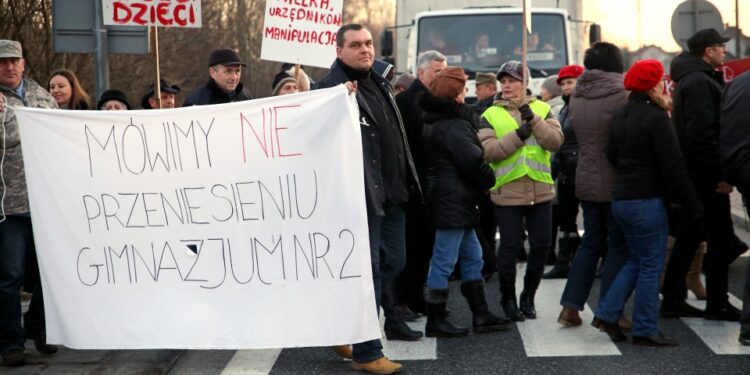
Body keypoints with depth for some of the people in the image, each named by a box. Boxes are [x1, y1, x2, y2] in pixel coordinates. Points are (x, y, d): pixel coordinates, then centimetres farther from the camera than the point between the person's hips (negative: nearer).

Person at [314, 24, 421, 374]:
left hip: (391, 191, 9)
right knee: (366, 270, -3)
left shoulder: (379, 84, 17)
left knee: (392, 263, 14)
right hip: (361, 194, -9)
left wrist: (407, 181, 21)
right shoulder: (330, 87, -10)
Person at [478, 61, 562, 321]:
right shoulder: (491, 115, 3)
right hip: (507, 192, -2)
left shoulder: (542, 109, 7)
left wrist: (533, 120, -17)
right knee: (510, 246, 1)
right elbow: (489, 151, -12)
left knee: (540, 246, 6)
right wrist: (519, 135, -17)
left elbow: (555, 141, -8)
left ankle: (528, 297, 24)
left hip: (540, 190, 2)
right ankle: (508, 298, 17)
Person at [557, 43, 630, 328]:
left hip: (585, 181, 7)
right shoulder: (621, 95, -15)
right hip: (615, 183, -6)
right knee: (618, 246, 4)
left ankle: (570, 307, 14)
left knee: (590, 243, 17)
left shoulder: (576, 96, 5)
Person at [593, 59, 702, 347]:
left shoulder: (620, 117, 11)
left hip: (621, 199, 8)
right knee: (651, 265, 1)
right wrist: (692, 205, -12)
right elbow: (672, 165, -15)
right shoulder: (656, 118, -14)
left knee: (637, 260, 19)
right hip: (647, 200, -8)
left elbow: (612, 155, 18)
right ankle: (645, 330, 5)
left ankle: (607, 314, 14)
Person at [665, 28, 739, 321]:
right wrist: (720, 172, -22)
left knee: (690, 235, 12)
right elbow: (703, 133, -23)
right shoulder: (700, 82, -15)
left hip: (694, 174, 10)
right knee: (720, 236, -3)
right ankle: (717, 304, 2)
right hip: (706, 175, -10)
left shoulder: (690, 79, 18)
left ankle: (673, 300, 16)